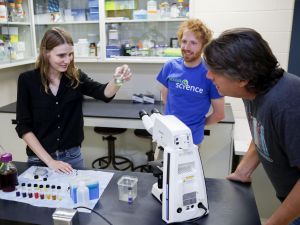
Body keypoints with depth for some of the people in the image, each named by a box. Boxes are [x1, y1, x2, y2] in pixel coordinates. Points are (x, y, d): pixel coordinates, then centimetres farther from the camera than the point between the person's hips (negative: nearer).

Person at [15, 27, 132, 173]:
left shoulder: (76, 77, -5)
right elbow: (23, 127, -10)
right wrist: (49, 161, -16)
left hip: (72, 156, 2)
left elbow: (105, 93, -21)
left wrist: (117, 79, -44)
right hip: (39, 159, -2)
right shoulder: (27, 80, -10)